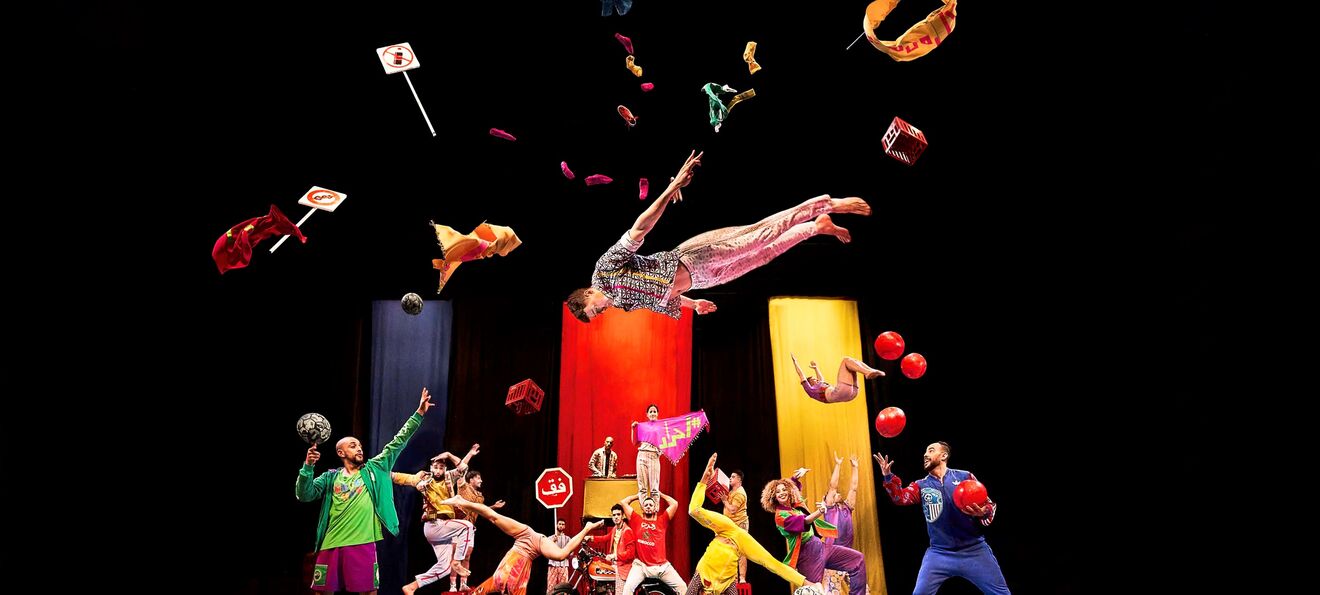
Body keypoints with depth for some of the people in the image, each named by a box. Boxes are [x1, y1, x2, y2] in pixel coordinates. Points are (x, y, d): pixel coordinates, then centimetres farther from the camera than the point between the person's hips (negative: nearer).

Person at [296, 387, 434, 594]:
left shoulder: (374, 469, 12)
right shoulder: (330, 477, 12)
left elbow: (397, 442, 9)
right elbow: (304, 495, 1)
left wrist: (418, 414, 5)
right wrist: (308, 466, -13)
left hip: (363, 543, 0)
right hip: (331, 545, 1)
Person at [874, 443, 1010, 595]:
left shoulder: (965, 477, 3)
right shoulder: (921, 485, 8)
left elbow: (989, 504, 2)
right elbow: (901, 498, -8)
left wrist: (983, 512, -21)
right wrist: (888, 477, -23)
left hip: (974, 550, -1)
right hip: (939, 553, 1)